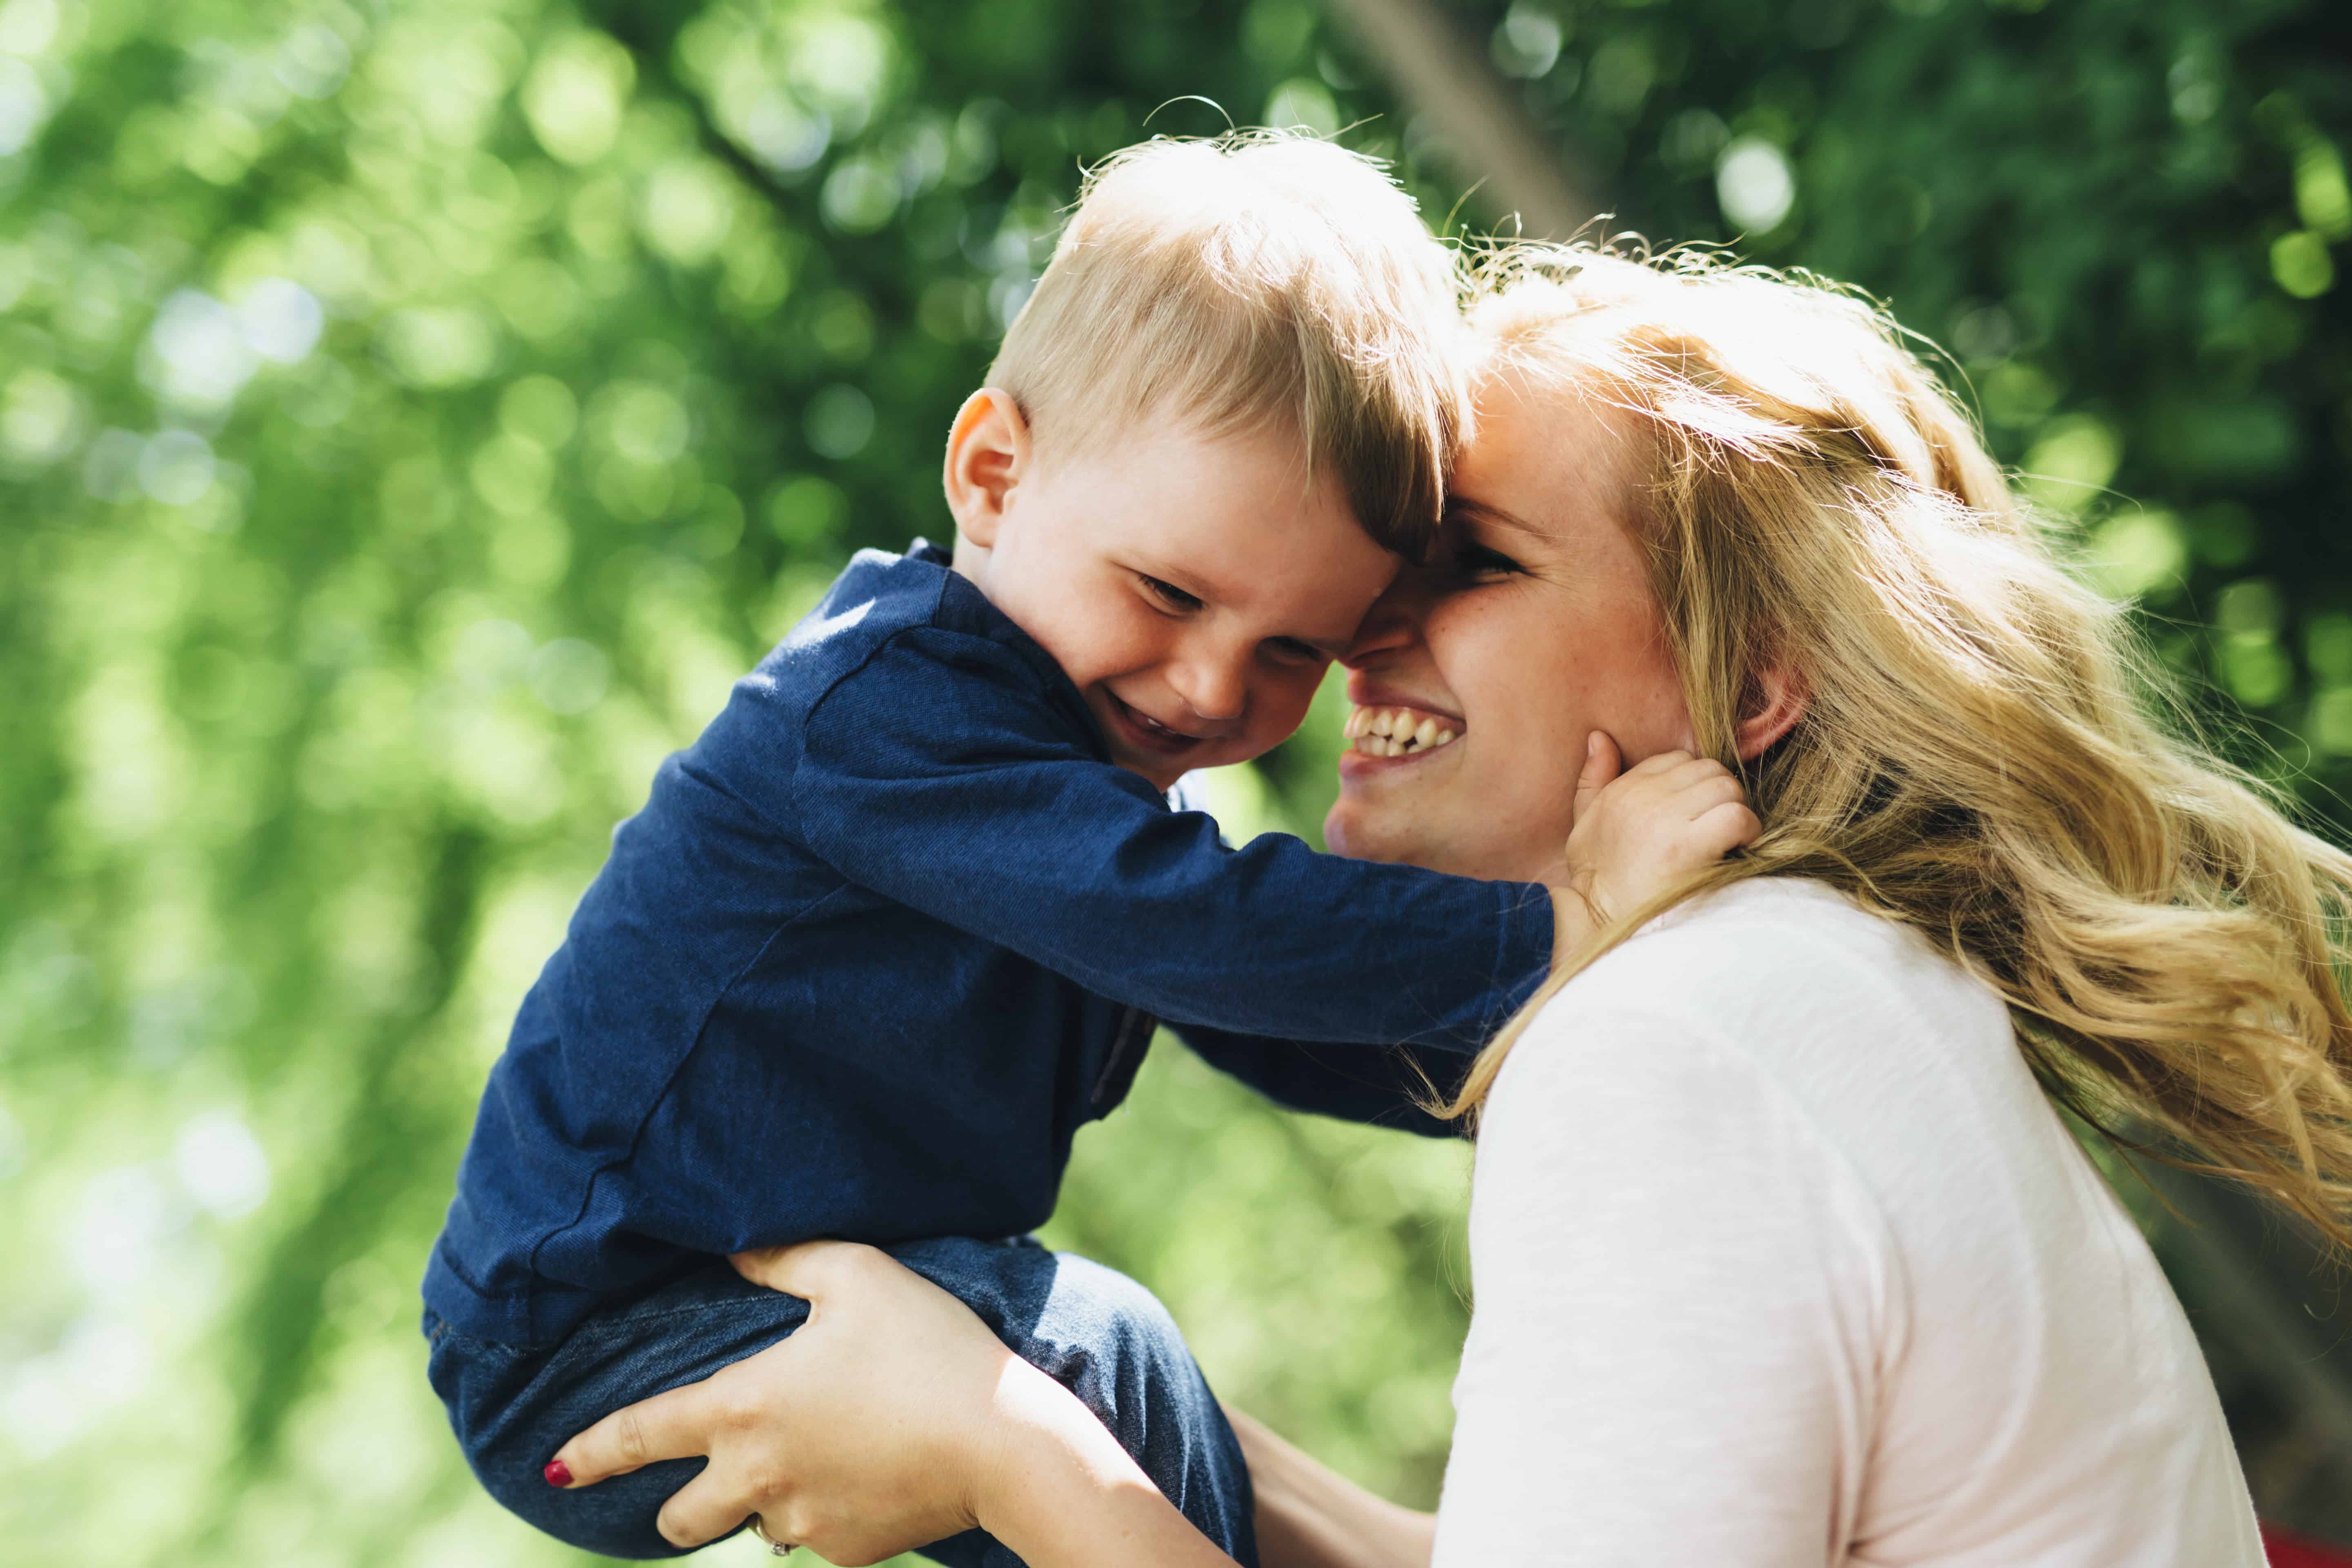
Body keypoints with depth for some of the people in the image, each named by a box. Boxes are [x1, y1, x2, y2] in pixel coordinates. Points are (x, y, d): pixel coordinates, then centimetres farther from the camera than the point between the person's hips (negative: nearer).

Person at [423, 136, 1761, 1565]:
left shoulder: (1081, 751, 8)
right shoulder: (885, 708, -23)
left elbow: (1286, 1037, 14)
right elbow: (1200, 927, -34)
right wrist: (1558, 928, -32)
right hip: (586, 1351, -9)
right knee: (1094, 1356, -27)